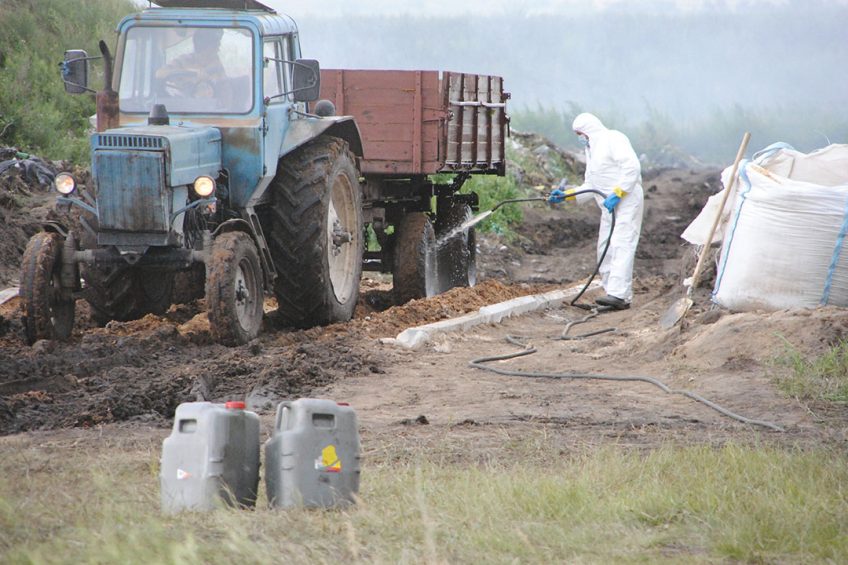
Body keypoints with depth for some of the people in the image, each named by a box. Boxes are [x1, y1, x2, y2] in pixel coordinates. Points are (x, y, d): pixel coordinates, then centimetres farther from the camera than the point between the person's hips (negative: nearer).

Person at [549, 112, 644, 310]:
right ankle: (623, 297, 6)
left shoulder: (613, 139, -8)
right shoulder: (591, 151, 22)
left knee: (621, 246, -18)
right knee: (605, 250, 6)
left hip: (627, 202, -10)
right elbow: (591, 186, 23)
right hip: (610, 207, 10)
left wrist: (617, 194, -23)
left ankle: (618, 294, -27)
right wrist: (566, 195, 11)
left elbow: (632, 167, -20)